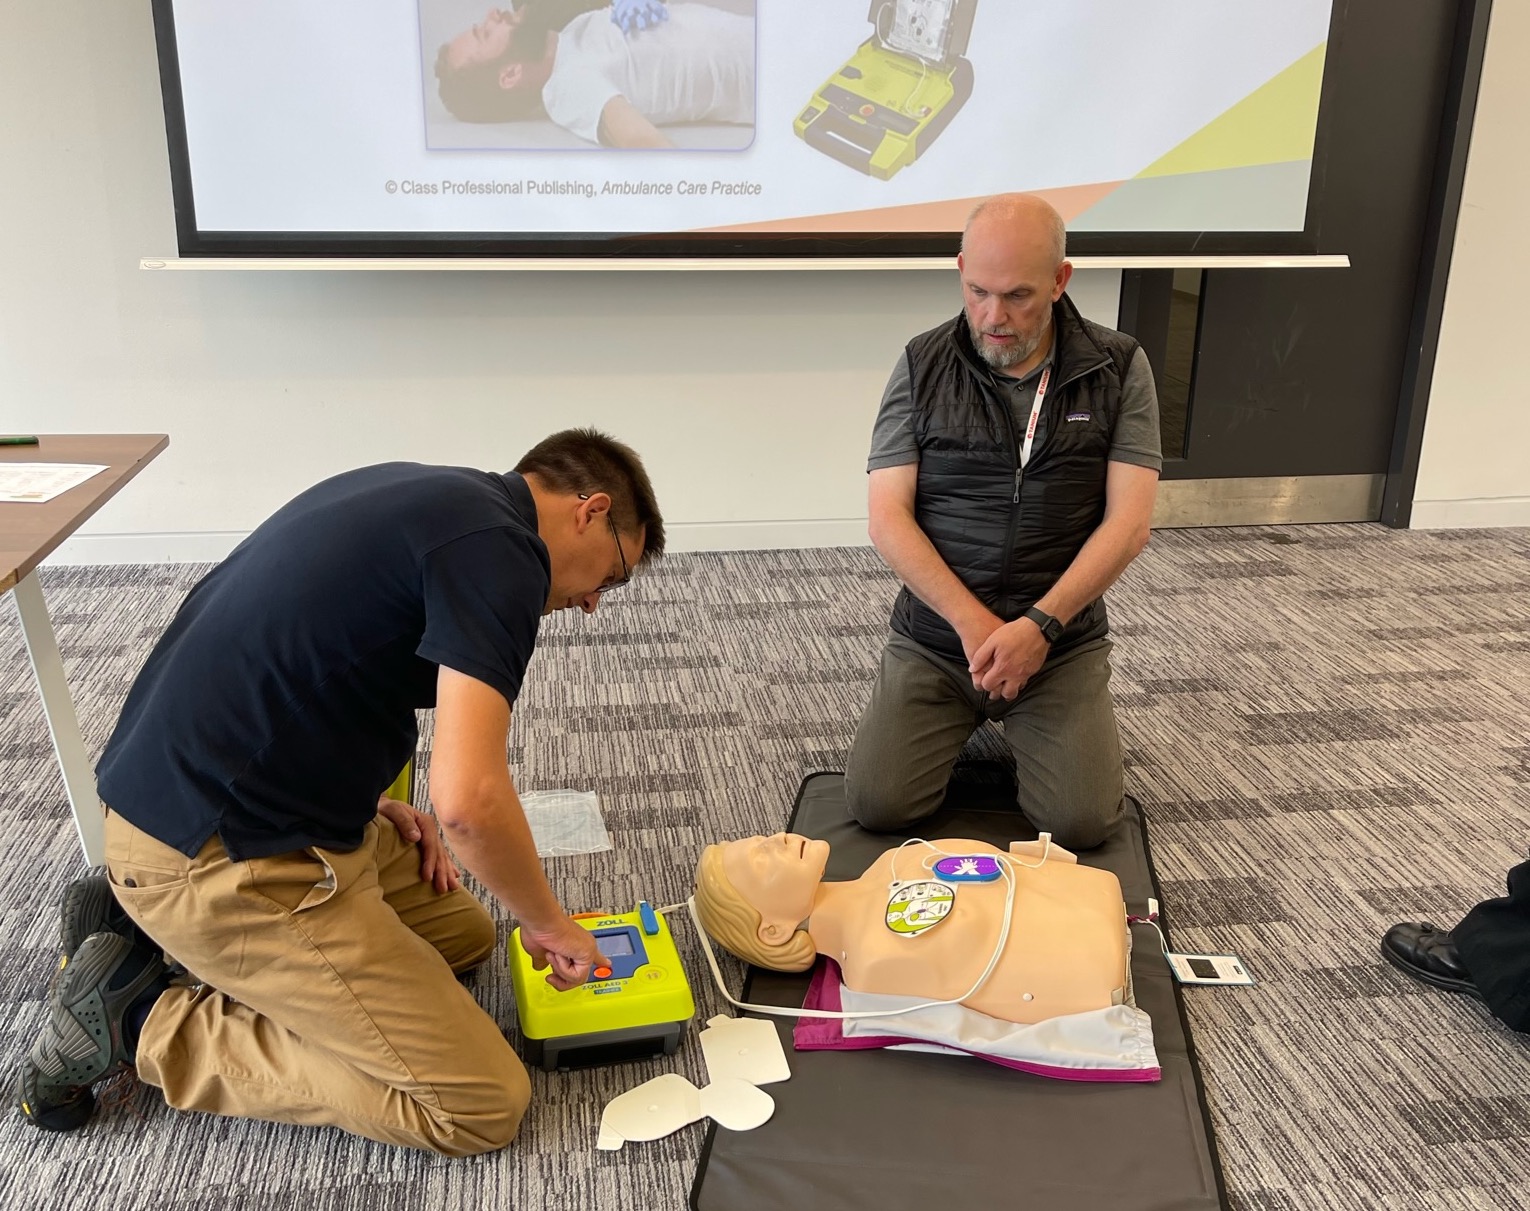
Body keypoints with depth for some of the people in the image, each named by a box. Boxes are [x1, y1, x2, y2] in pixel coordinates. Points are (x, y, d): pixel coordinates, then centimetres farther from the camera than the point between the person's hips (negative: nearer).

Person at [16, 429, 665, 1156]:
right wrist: (549, 922, -7)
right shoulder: (498, 545, -17)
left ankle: (142, 926, 15)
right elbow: (470, 799, -26)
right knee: (480, 1106, -6)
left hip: (189, 796, 10)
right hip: (223, 859, -10)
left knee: (461, 933, 23)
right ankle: (143, 1022, -1)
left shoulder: (431, 498, 13)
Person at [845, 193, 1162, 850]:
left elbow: (1129, 522, -7)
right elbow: (888, 517, -7)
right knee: (877, 805, -12)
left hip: (1062, 641, 0)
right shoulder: (924, 365, -2)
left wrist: (1039, 626, -18)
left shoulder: (1118, 369, -2)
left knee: (1081, 822, -14)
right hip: (933, 639, 1)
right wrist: (975, 623, -17)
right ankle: (964, 720, 20)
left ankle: (1015, 722, 20)